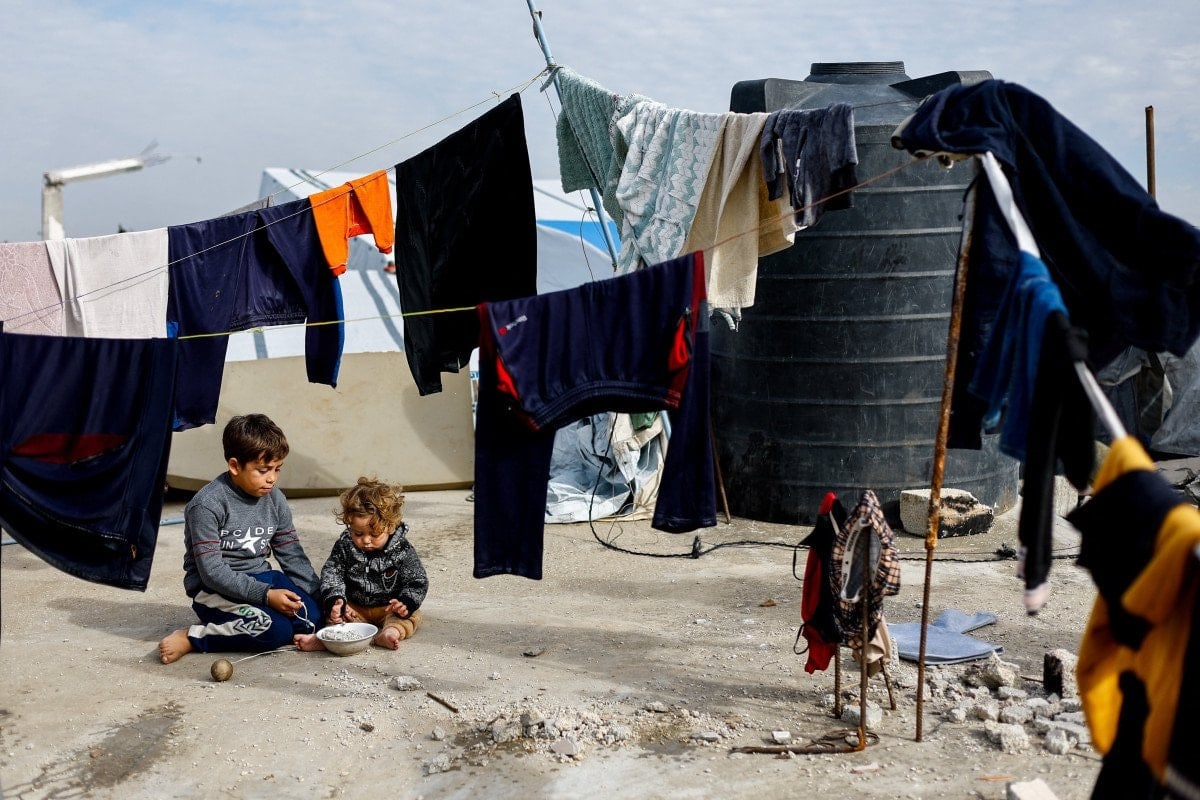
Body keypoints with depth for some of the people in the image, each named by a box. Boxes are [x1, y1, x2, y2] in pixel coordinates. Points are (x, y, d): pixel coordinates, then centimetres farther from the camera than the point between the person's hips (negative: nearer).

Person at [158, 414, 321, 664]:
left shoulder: (275, 500, 4)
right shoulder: (207, 505, -16)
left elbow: (293, 556, 8)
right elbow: (212, 571, -20)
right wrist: (265, 595, -25)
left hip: (261, 578, 7)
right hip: (215, 589, -7)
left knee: (313, 613, -16)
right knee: (276, 630, -29)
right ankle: (192, 638, -14)